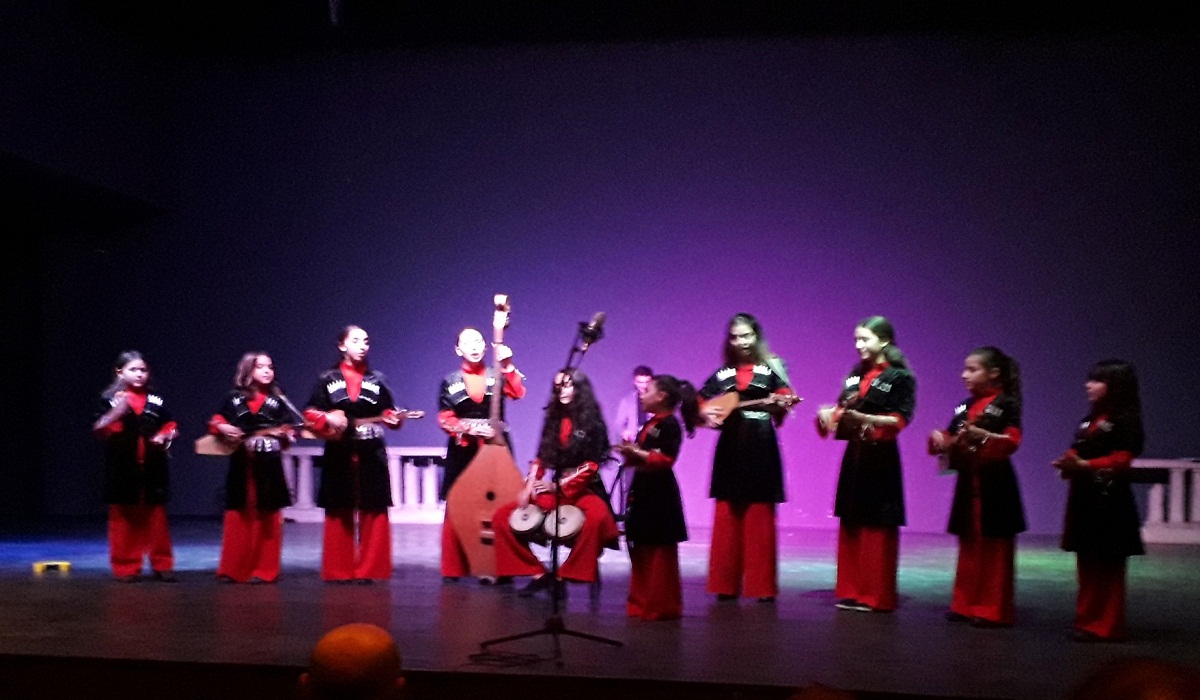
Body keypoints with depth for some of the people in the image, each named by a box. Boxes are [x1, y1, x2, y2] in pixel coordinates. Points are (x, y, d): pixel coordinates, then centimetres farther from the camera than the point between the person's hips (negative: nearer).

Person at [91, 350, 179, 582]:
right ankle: (126, 567, 11)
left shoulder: (157, 401, 8)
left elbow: (171, 426, 13)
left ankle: (161, 565, 14)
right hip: (123, 467, -2)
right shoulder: (110, 400, 0)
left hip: (152, 466, 2)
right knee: (124, 518, 3)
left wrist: (165, 436, -7)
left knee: (156, 516, 7)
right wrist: (115, 413, -23)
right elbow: (99, 431, -9)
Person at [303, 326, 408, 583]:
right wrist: (328, 418, -17)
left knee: (373, 511, -1)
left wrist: (395, 418, -15)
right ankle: (339, 570, 14)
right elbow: (310, 415, 2)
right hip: (339, 454, 0)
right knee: (339, 512, 5)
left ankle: (368, 569, 7)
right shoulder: (327, 379, 3)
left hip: (371, 454, 1)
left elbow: (388, 413, 6)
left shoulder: (377, 379, 6)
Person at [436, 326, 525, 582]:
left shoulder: (496, 375, 7)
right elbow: (445, 419, 1)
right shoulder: (450, 382, 6)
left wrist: (507, 366, -18)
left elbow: (518, 393, -11)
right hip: (463, 450, 0)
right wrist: (469, 428, -13)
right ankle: (453, 568, 8)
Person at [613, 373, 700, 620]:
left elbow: (666, 460, -22)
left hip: (660, 495, -10)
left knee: (660, 553, -3)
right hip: (642, 491, 10)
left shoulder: (670, 424, -12)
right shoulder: (649, 424, 16)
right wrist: (630, 453, 2)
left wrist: (637, 453, -21)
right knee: (641, 551, 14)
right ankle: (641, 603, 23)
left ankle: (662, 606, 4)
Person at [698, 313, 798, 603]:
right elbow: (702, 406, 16)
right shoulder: (721, 375, 11)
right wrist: (708, 414, -4)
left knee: (760, 519, -2)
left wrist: (778, 404, -26)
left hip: (761, 449, -3)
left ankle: (762, 586, 3)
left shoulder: (771, 369, 3)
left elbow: (783, 401, -5)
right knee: (727, 517, 4)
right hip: (730, 450, 3)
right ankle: (726, 584, 10)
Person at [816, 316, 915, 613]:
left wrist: (862, 417, -24)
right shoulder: (855, 374, 14)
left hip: (880, 458, -6)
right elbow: (843, 409, 13)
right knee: (850, 524, 8)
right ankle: (850, 591, 16)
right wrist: (830, 413, -8)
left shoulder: (900, 376, -6)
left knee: (877, 527, -4)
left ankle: (876, 596, 4)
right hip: (854, 455, 6)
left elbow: (900, 420, -14)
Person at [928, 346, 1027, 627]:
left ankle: (994, 610, 5)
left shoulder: (1006, 404, -7)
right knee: (968, 546, 12)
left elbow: (1012, 441, -17)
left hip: (994, 485, -7)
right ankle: (965, 604, 19)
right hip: (967, 482, 7)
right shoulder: (965, 406, 13)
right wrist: (940, 439, -6)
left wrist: (982, 434, -30)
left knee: (993, 549, -1)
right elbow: (950, 438, 15)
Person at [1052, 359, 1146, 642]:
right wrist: (1069, 464, -6)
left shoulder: (1125, 420, -10)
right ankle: (1088, 619, 21)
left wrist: (1083, 465, -25)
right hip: (1083, 497, 8)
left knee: (1106, 566, 0)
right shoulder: (1089, 420, 15)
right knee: (1087, 565, 13)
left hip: (1109, 500, -8)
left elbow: (1121, 461, -17)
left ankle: (1105, 625, 7)